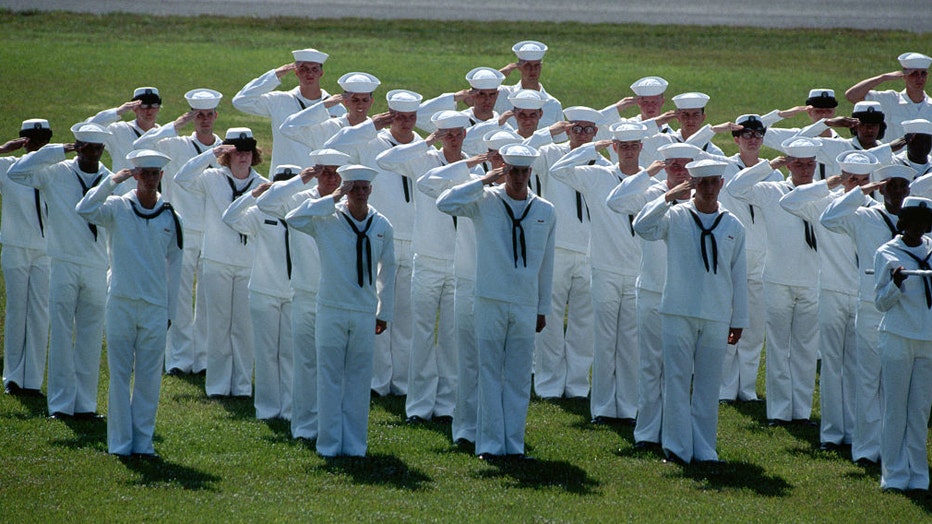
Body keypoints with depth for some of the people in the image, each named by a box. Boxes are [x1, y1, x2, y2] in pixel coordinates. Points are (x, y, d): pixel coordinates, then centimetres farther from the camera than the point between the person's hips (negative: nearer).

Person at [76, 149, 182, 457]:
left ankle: (142, 441, 10)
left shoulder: (170, 218, 7)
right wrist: (113, 181, -22)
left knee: (149, 378, 3)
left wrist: (171, 310, 11)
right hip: (121, 304, -2)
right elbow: (84, 210, -20)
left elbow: (174, 265, 12)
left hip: (155, 307, 2)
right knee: (119, 375, 1)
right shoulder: (117, 208, -1)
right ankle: (119, 442, 6)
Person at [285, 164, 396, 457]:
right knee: (330, 380, 0)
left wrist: (384, 312, 17)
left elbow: (387, 268, 16)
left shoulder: (381, 226, 6)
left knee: (359, 381, 5)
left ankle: (354, 444, 11)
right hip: (332, 310, -2)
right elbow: (294, 219, -22)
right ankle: (329, 444, 5)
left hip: (365, 313, 2)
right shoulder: (328, 220, -4)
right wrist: (333, 198, -19)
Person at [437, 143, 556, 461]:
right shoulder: (485, 202, -1)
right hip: (491, 301, -2)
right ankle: (490, 443, 4)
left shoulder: (545, 212, 8)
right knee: (490, 374, 0)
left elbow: (546, 264, 13)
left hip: (526, 304, 2)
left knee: (519, 377, 5)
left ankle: (514, 443, 11)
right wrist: (484, 181, -12)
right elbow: (445, 203, -17)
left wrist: (543, 308, 14)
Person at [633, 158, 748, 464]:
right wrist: (669, 197, -20)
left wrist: (739, 320, 11)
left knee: (708, 384, 4)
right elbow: (642, 226, -16)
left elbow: (739, 275, 12)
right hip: (679, 313, -2)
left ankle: (704, 448, 10)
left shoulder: (733, 227, 9)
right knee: (677, 381, -3)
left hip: (717, 317, 2)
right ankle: (678, 447, 2)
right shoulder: (675, 217, 2)